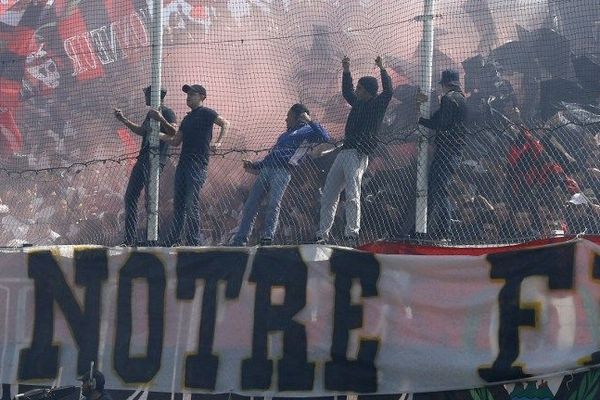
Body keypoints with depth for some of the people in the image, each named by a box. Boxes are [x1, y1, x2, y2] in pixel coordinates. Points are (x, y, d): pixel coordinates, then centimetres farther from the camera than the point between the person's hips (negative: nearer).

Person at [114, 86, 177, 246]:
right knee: (130, 197, 8)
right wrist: (123, 120, 33)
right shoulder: (151, 113, 21)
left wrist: (161, 120, -34)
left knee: (150, 199, -12)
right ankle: (130, 238, 12)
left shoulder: (167, 112, -7)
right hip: (143, 159, 10)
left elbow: (174, 134, -21)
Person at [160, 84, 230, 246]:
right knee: (178, 204, 9)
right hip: (183, 164, 8)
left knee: (191, 204, -11)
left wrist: (218, 143, -27)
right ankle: (173, 240, 14)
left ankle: (194, 241, -8)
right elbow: (176, 141, 23)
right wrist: (158, 134, 13)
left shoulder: (205, 113, -2)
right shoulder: (187, 118, 22)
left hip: (198, 165, -8)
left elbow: (225, 123, -15)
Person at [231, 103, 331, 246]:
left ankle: (267, 238, -24)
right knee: (250, 205, 0)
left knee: (273, 204, -23)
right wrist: (254, 166, 25)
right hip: (266, 169, 7)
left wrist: (310, 121, -8)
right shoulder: (284, 135, 36)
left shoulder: (307, 131, 11)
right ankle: (239, 241, 0)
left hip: (283, 171, -7)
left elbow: (325, 138, -7)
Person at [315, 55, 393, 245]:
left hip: (358, 154, -9)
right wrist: (346, 71, 32)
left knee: (352, 195, -20)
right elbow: (347, 91, 38)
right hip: (344, 152, 9)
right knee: (328, 196, 9)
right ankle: (322, 235, 12)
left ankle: (352, 233, -22)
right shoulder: (358, 103, 21)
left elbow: (388, 92, -17)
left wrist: (382, 69, -19)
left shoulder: (377, 105, -1)